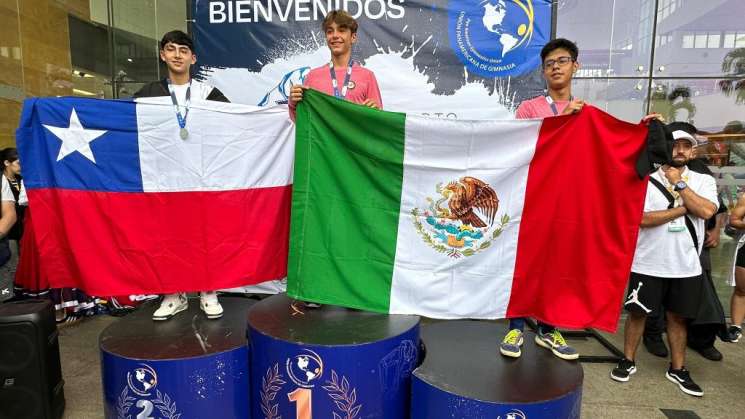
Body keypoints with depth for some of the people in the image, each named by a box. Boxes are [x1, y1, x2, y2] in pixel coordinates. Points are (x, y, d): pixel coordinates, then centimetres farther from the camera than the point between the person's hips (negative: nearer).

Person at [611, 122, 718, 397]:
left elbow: (706, 211, -14)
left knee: (678, 317, 14)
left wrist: (679, 184, -10)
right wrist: (683, 209, -12)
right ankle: (628, 361, 21)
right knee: (638, 313, 7)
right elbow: (643, 219, -15)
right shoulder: (646, 181, -3)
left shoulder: (704, 181, 5)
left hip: (686, 267, 3)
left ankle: (678, 369, 28)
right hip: (648, 264, -2)